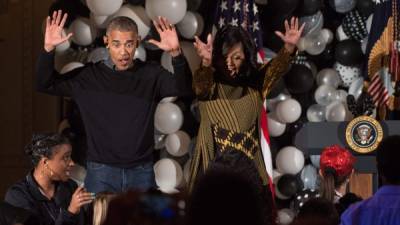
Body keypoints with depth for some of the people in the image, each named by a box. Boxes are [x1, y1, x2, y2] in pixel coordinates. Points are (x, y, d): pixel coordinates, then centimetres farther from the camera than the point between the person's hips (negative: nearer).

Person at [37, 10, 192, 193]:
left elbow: (183, 88, -14)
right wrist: (48, 49, -15)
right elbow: (45, 85, 2)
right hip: (101, 172, 0)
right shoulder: (89, 76, 1)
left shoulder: (150, 75, 1)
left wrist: (176, 53, -32)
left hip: (141, 172, 1)